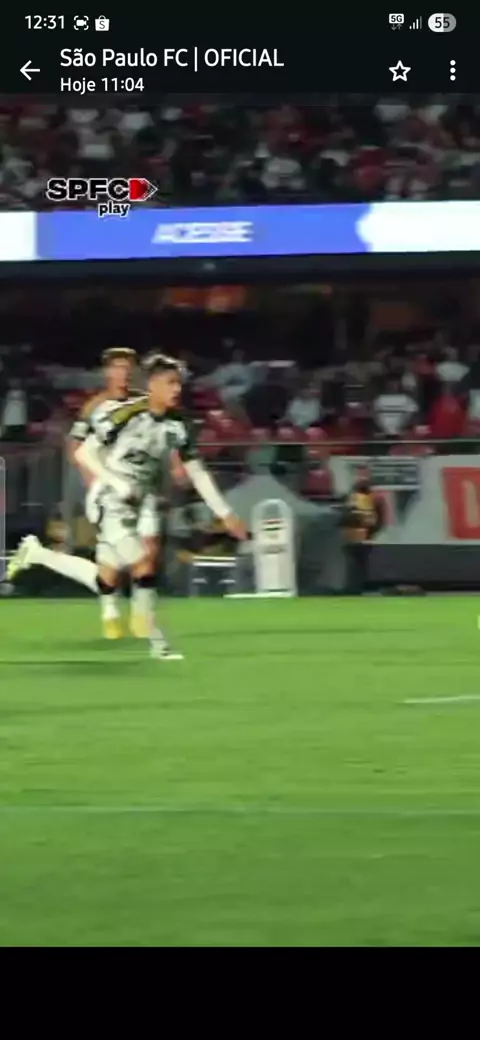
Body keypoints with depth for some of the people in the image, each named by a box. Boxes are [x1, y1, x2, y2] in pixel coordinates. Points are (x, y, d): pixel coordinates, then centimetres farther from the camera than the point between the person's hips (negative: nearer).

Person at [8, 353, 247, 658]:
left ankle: (36, 553, 28)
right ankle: (157, 641, -2)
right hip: (112, 503, -7)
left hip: (139, 506, 7)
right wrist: (115, 482, -24)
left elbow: (197, 473, 6)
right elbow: (84, 453, -13)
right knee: (144, 567, -17)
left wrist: (225, 514, 1)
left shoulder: (178, 426, -1)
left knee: (106, 581, 9)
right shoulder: (125, 415, -18)